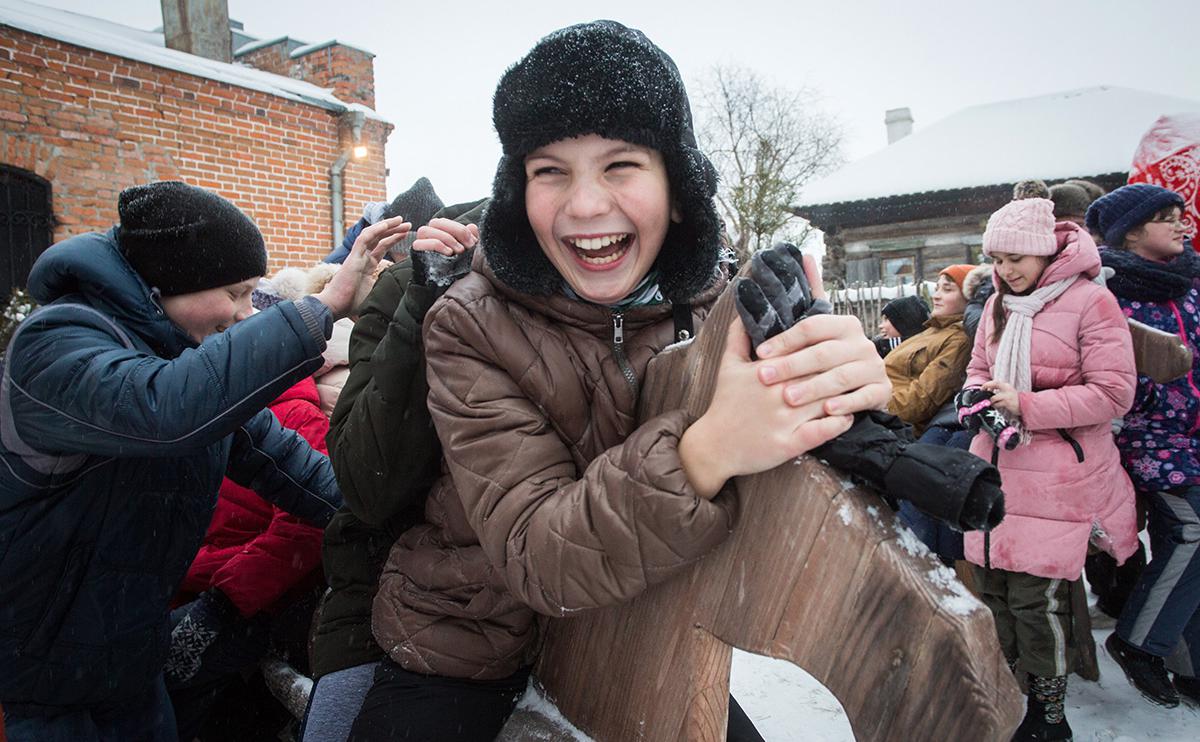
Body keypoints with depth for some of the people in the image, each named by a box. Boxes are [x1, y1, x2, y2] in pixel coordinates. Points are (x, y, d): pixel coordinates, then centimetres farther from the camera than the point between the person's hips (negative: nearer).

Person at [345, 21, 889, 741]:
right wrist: (706, 453, -46)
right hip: (465, 662, -2)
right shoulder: (472, 327, -22)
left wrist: (854, 391, -37)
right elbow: (533, 556, -30)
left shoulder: (716, 301, -13)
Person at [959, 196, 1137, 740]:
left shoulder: (1090, 301, -7)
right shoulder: (998, 304, 11)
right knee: (990, 580, 10)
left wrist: (1026, 406, -18)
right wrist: (977, 397, -2)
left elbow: (1113, 395, -11)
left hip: (1057, 474, -5)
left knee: (1037, 593, -2)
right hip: (995, 464, 6)